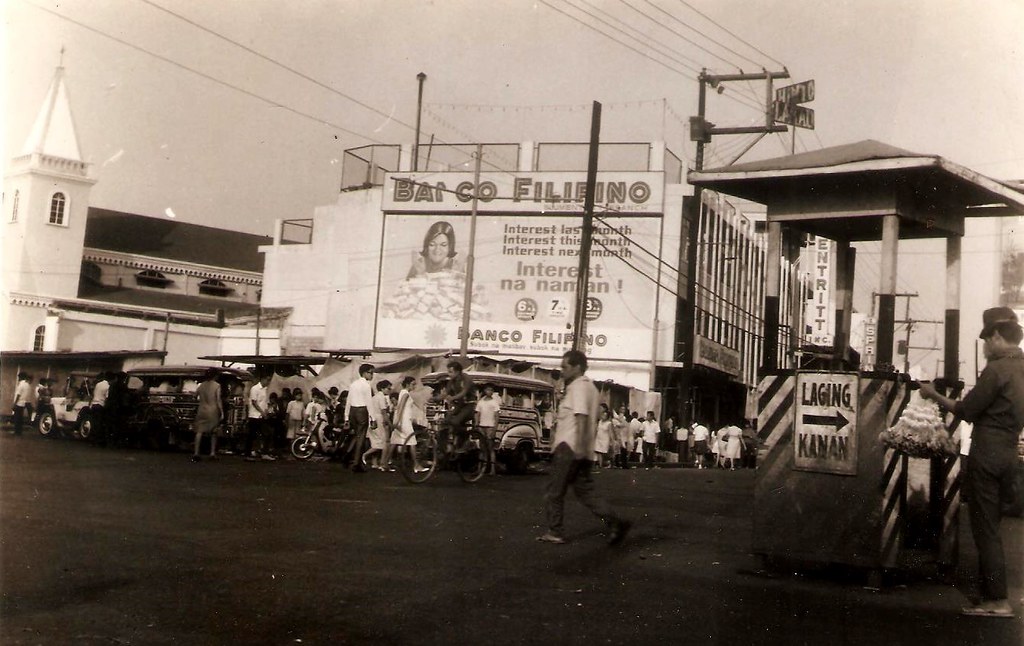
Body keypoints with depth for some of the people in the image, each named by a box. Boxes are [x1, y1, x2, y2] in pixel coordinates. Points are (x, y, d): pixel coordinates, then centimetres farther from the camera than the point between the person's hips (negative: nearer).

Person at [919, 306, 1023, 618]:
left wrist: (934, 395, 2)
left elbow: (966, 411, -12)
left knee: (985, 530, -3)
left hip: (986, 455, -8)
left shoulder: (997, 369, -16)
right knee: (990, 528, 15)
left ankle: (997, 601, -1)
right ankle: (992, 595, 20)